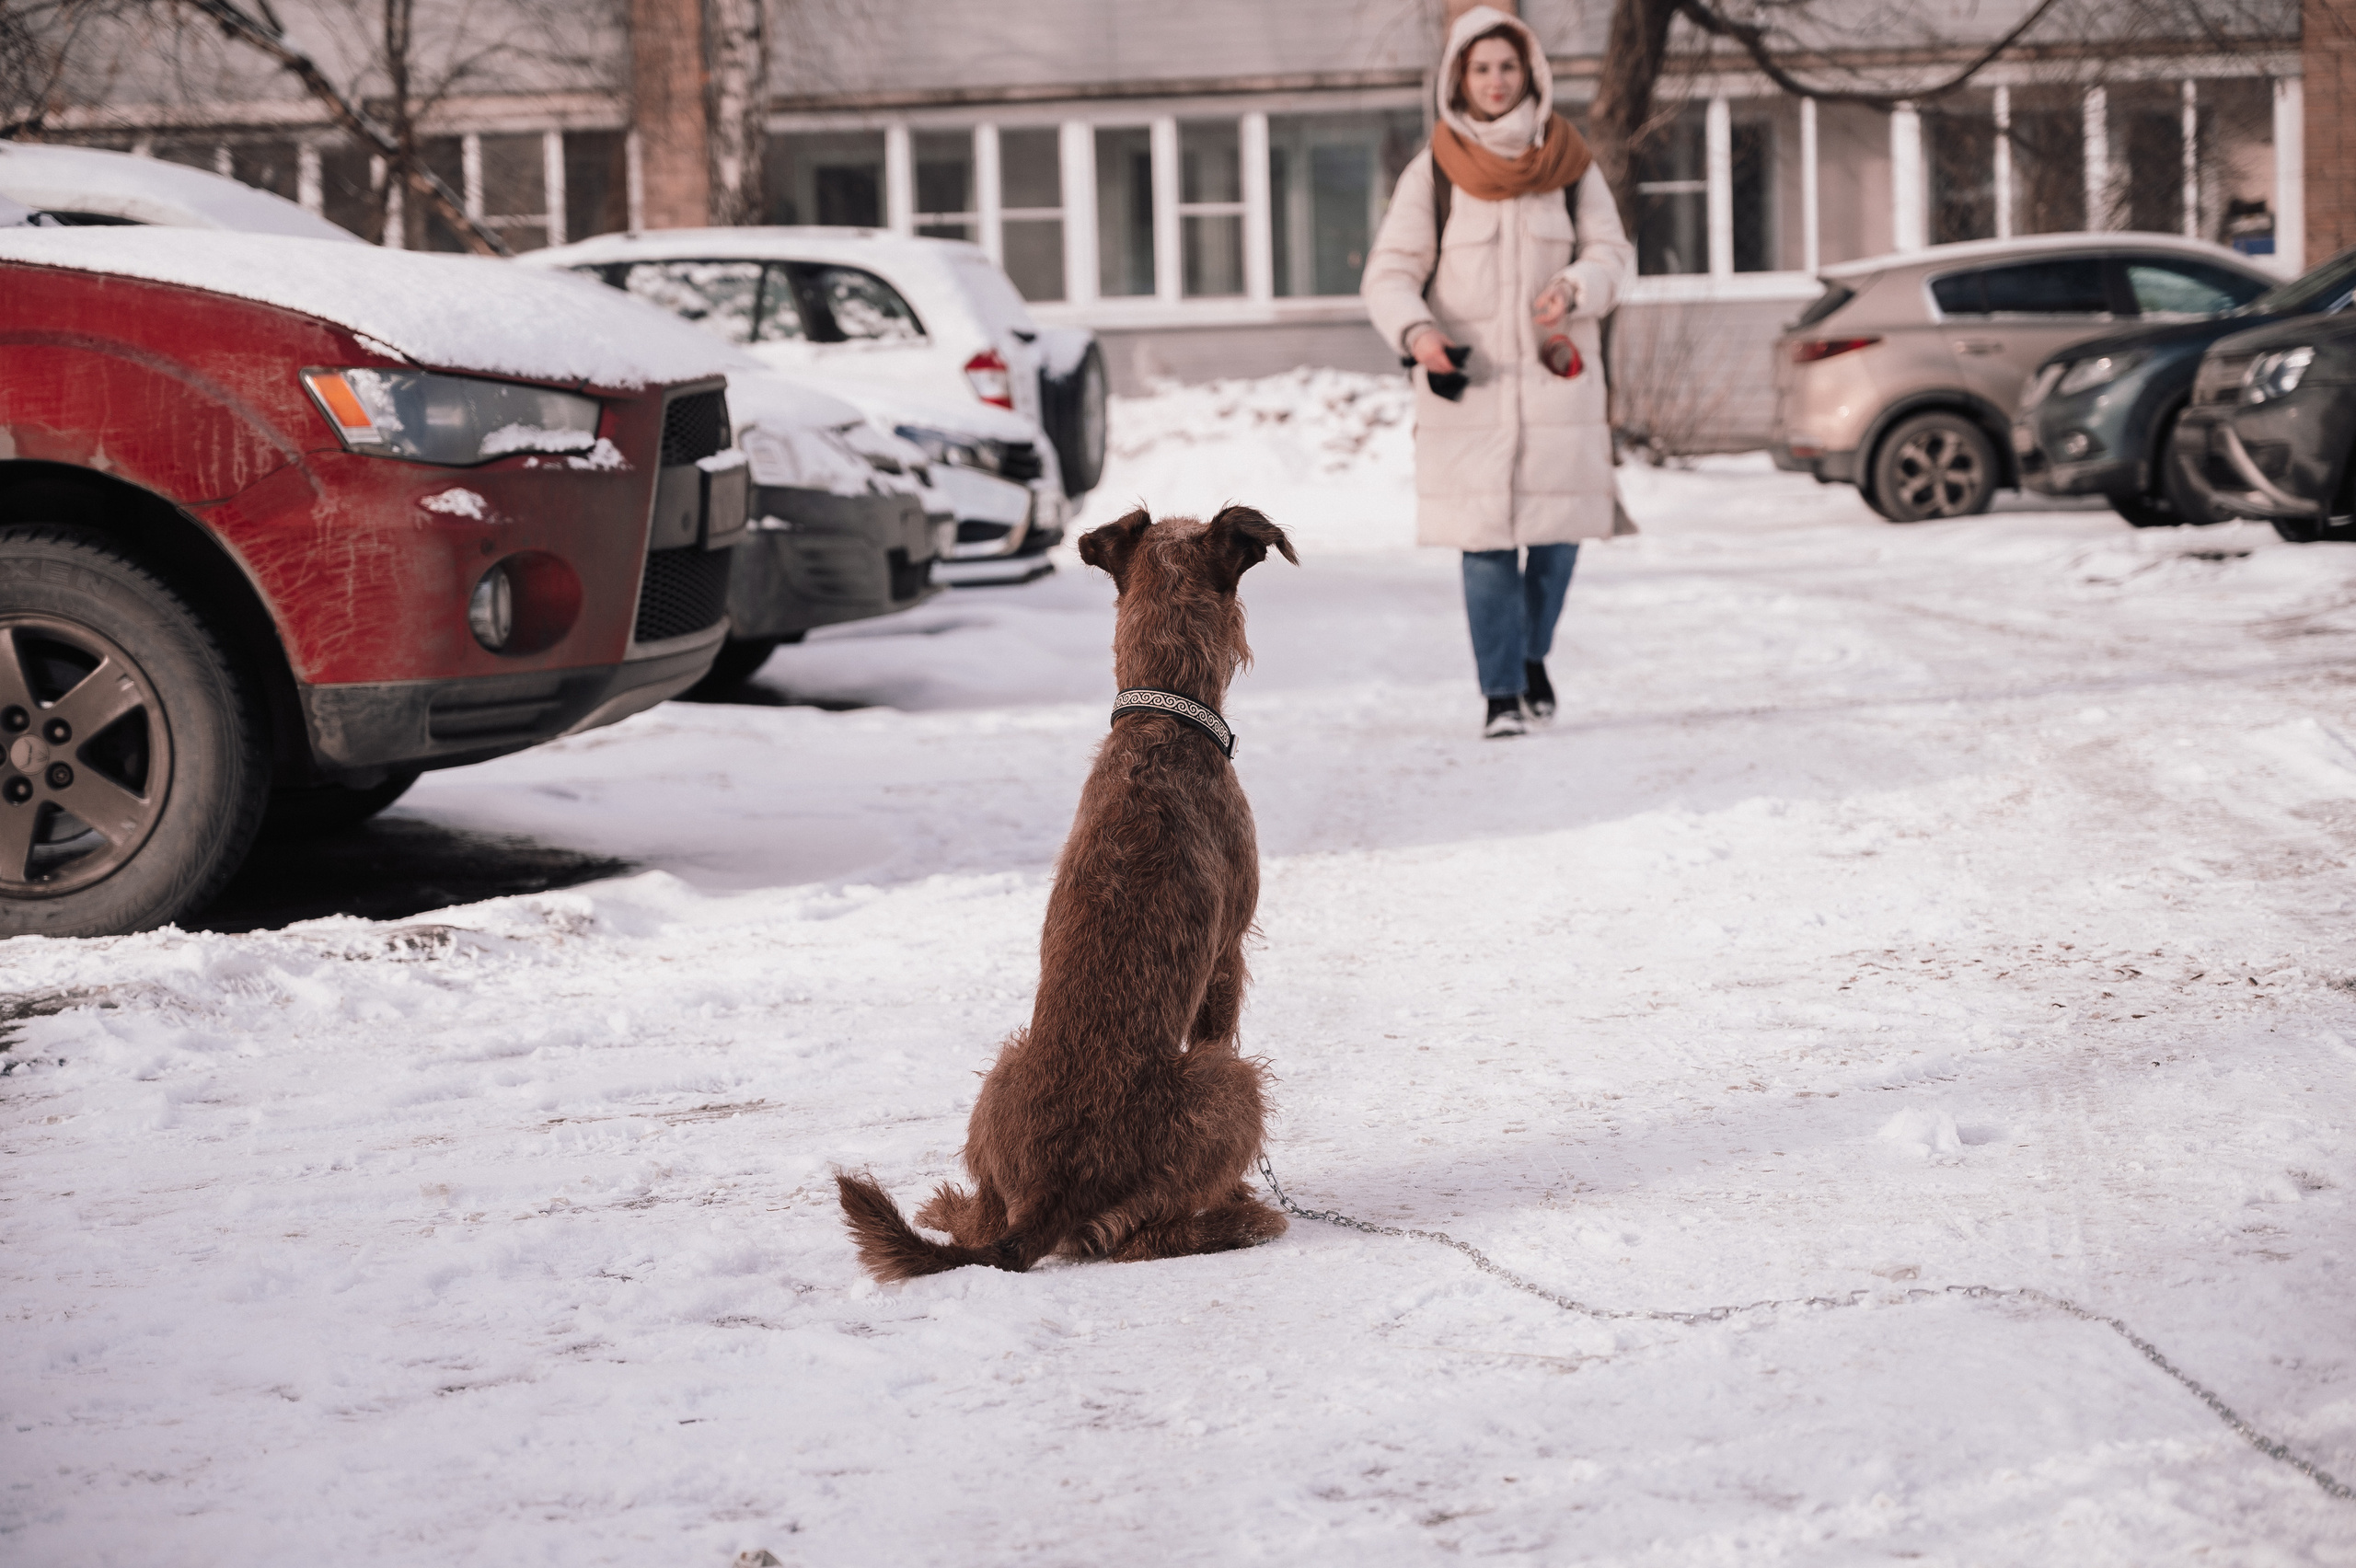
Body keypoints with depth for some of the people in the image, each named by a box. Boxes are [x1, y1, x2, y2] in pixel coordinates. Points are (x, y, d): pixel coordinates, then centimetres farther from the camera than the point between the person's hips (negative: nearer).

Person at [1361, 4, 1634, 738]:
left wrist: (1576, 288, -17)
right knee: (1485, 540, -6)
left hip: (1556, 376, 2)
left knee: (1556, 528, 2)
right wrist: (1416, 329, -21)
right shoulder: (1433, 171, 0)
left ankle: (1533, 655, 28)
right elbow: (1390, 271, -1)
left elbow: (1610, 249, 5)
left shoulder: (1569, 164, 6)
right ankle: (1501, 693, 0)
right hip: (1468, 382, -2)